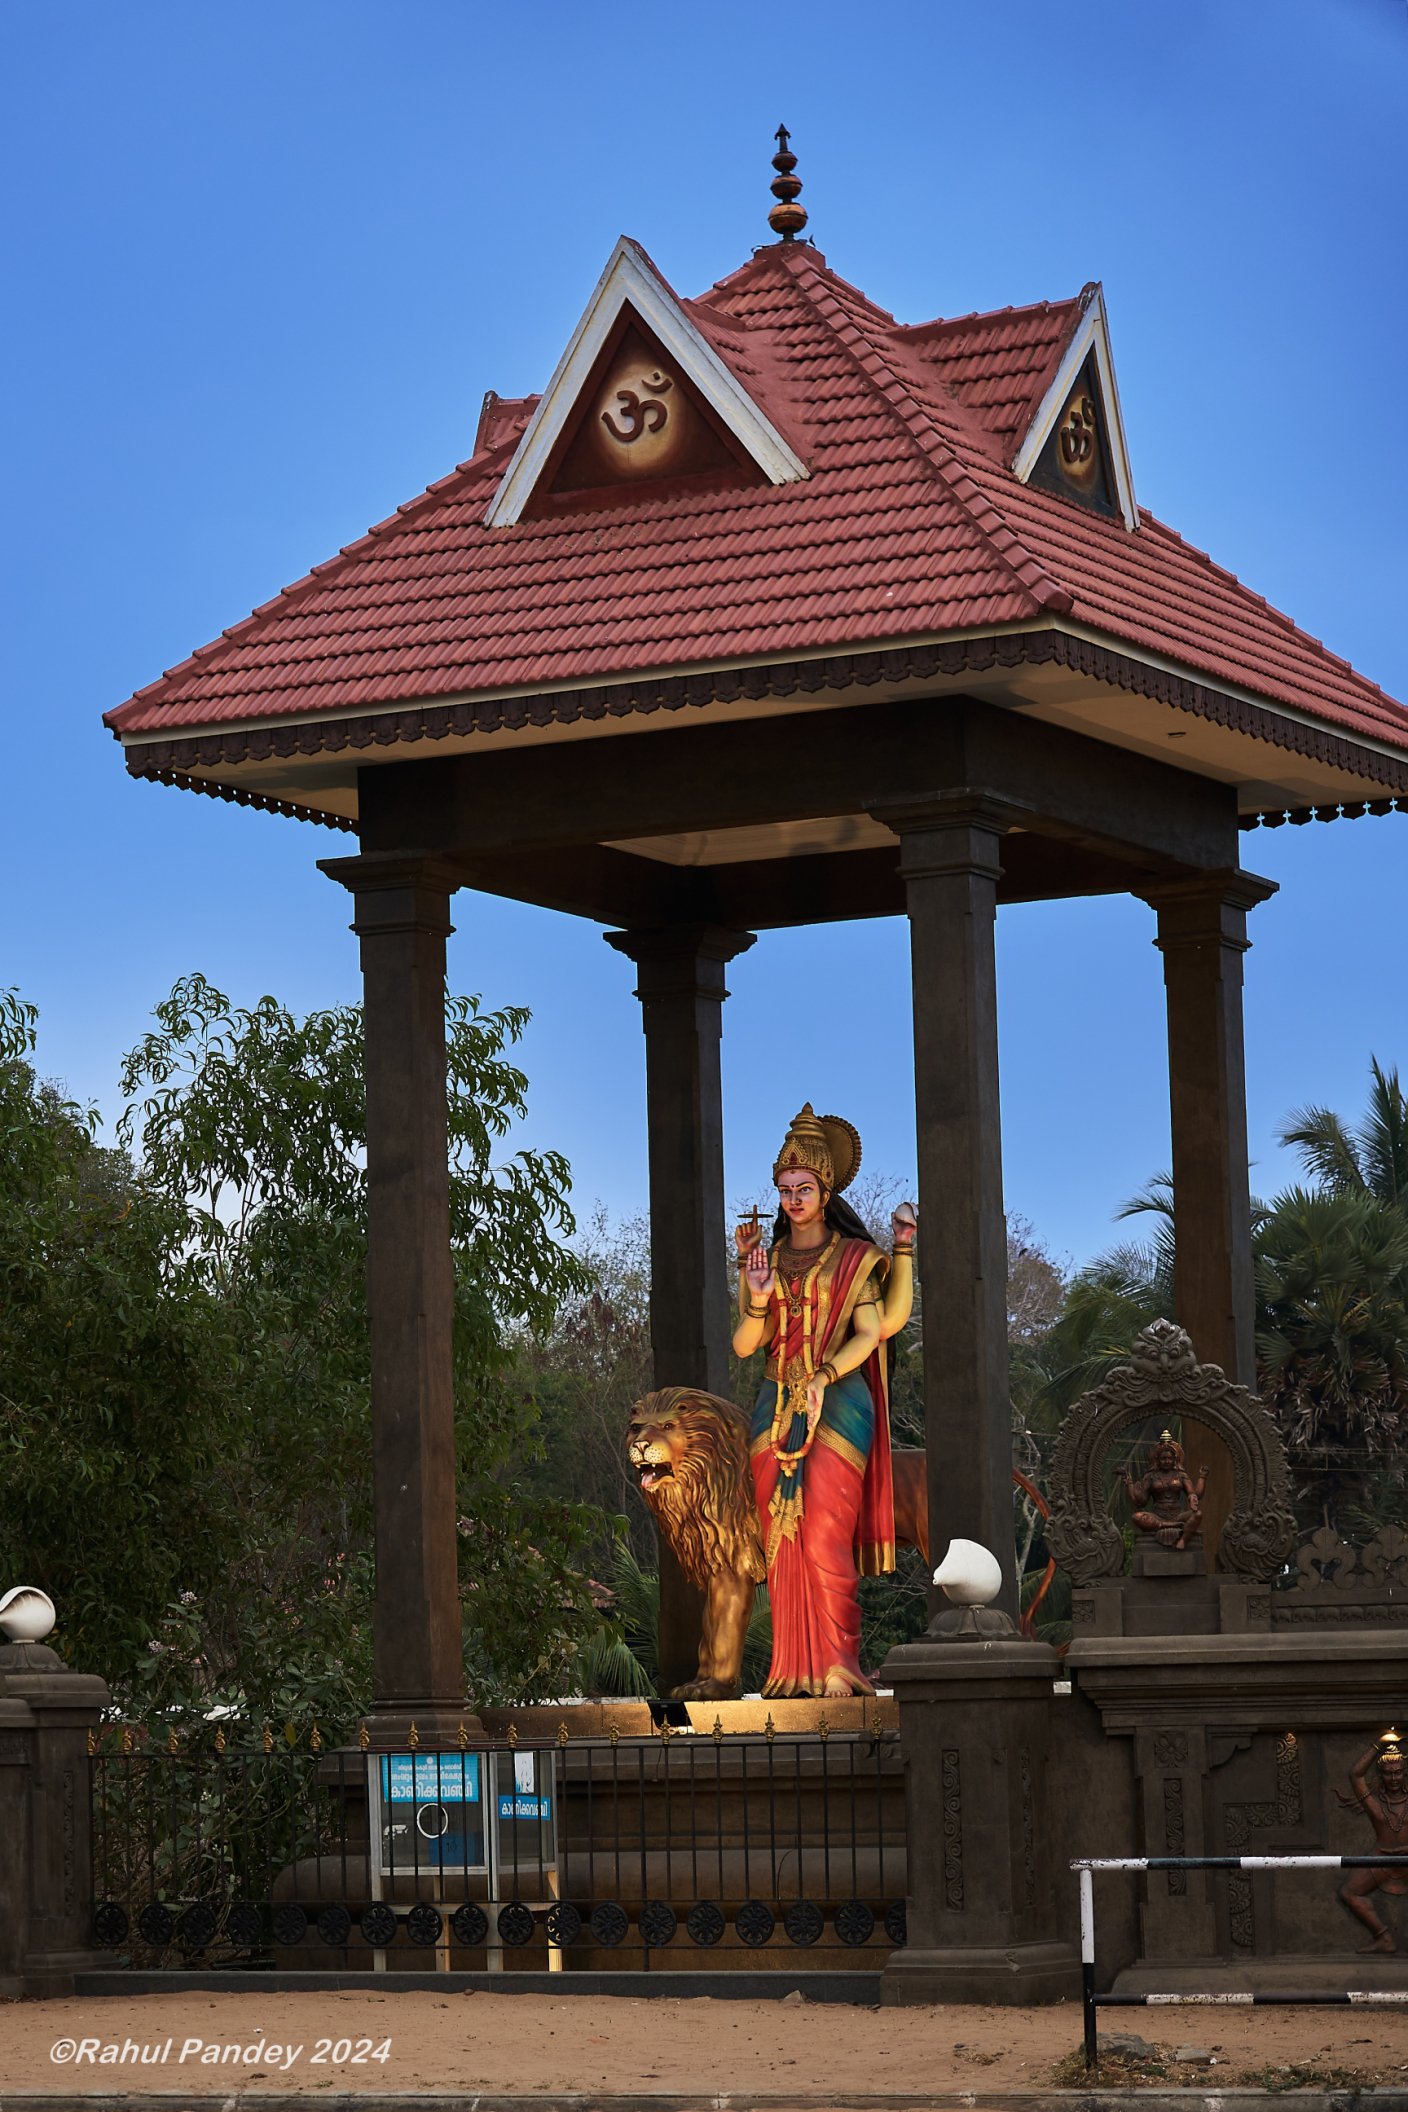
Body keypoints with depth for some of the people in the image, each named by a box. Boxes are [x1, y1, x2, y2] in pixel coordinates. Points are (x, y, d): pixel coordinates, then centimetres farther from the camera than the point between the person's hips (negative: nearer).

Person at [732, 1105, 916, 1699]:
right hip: (777, 1407, 4)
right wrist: (757, 1298, -11)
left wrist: (824, 1377, -18)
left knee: (825, 1539, -14)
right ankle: (793, 1669, -2)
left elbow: (872, 1332, -4)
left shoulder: (855, 1258, 6)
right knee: (781, 1543, -4)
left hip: (837, 1406, -4)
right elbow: (744, 1344, 7)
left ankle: (838, 1668, -12)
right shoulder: (766, 1260, 15)